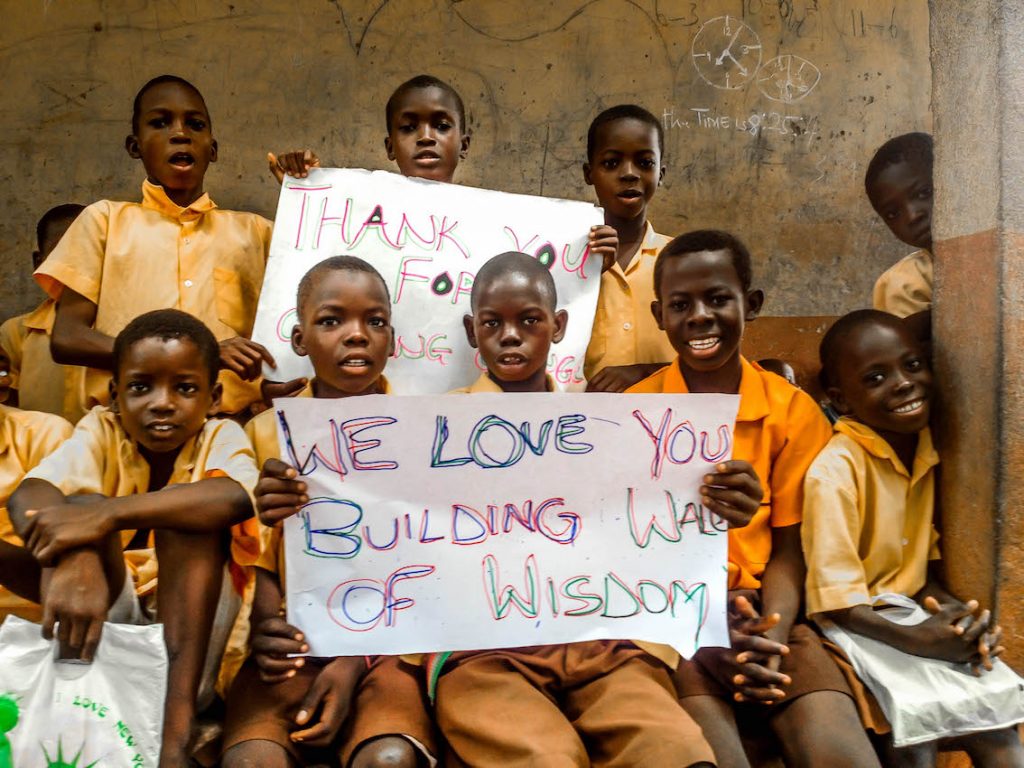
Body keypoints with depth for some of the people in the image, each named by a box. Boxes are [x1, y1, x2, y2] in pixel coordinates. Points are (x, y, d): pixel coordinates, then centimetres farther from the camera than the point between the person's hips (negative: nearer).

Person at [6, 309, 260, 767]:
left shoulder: (221, 437, -10)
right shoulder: (102, 430, -6)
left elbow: (237, 496, -37)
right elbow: (29, 496, -28)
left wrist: (109, 513, -46)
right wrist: (71, 561, -50)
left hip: (193, 623, -1)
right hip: (107, 613, 1)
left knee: (190, 515, -29)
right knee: (83, 505, -23)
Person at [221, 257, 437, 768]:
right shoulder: (265, 432, 8)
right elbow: (254, 561, 6)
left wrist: (357, 661, -14)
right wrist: (265, 626, -16)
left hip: (386, 645, 0)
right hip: (291, 649, 1)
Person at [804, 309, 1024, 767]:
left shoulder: (924, 449, 5)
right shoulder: (835, 469, -20)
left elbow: (921, 562, 10)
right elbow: (835, 599, -19)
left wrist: (955, 611, -9)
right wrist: (916, 640, -28)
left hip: (917, 618, 7)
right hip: (858, 630, -6)